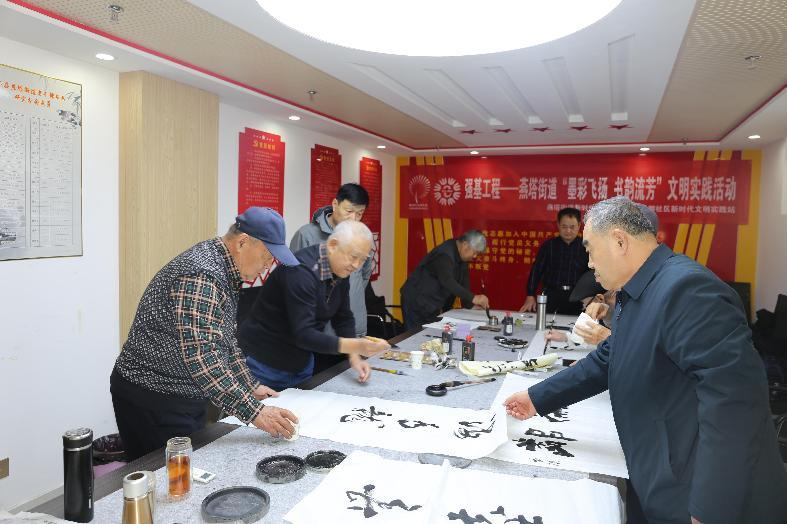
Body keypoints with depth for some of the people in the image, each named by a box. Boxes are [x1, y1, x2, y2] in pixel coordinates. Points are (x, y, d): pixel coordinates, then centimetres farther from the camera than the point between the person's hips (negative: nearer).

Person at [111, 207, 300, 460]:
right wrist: (253, 412, -31)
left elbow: (225, 338, 16)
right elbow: (200, 357, -32)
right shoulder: (202, 274, -25)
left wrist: (250, 386, 12)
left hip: (182, 394, 10)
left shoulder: (222, 269, 7)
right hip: (152, 399, -9)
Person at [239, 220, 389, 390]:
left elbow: (343, 318, 6)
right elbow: (303, 334, -32)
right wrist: (355, 346, -40)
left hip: (302, 363, 8)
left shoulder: (341, 271, -2)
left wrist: (354, 356, -8)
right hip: (265, 364, -7)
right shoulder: (300, 271, -27)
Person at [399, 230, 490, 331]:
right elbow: (447, 281, -40)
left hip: (434, 306, 9)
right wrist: (473, 298, -47)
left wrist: (470, 305, -3)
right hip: (417, 303, -9)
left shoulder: (461, 255, 4)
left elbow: (463, 282, 6)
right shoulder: (444, 254, -25)